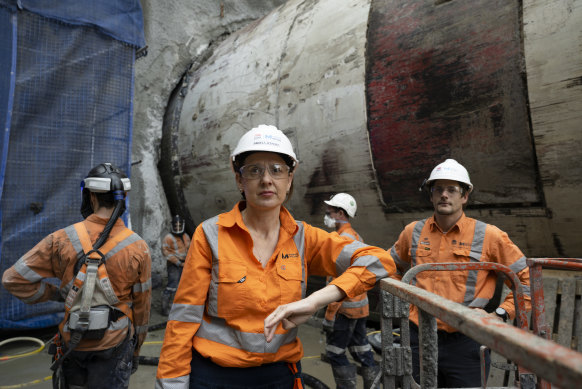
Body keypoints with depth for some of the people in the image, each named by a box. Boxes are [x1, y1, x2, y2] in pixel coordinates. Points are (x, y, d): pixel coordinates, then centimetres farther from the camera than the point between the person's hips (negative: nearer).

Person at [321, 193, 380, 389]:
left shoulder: (344, 239, -20)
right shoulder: (356, 236, 12)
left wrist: (330, 313, -20)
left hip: (346, 307, -10)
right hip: (360, 306, 10)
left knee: (334, 353, 2)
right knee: (361, 350, 18)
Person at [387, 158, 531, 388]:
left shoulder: (489, 236, -5)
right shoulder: (413, 232, 3)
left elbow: (527, 278, 2)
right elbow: (391, 265, 22)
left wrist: (500, 315, -6)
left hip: (465, 343, -2)